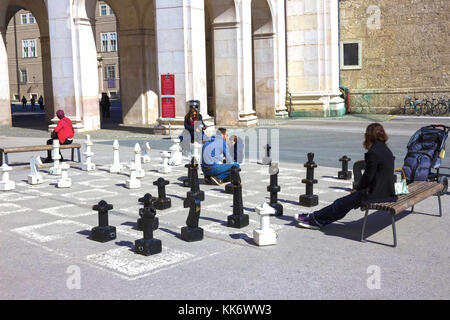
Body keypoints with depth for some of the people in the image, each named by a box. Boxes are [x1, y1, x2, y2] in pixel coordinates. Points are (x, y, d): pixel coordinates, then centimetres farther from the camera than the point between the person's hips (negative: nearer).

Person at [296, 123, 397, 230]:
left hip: (376, 193, -9)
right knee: (345, 201, 12)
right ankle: (319, 221, 16)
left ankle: (315, 218, 12)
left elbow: (368, 176, -15)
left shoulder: (373, 153, -17)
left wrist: (357, 188, 1)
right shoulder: (386, 150, 13)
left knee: (342, 202, 0)